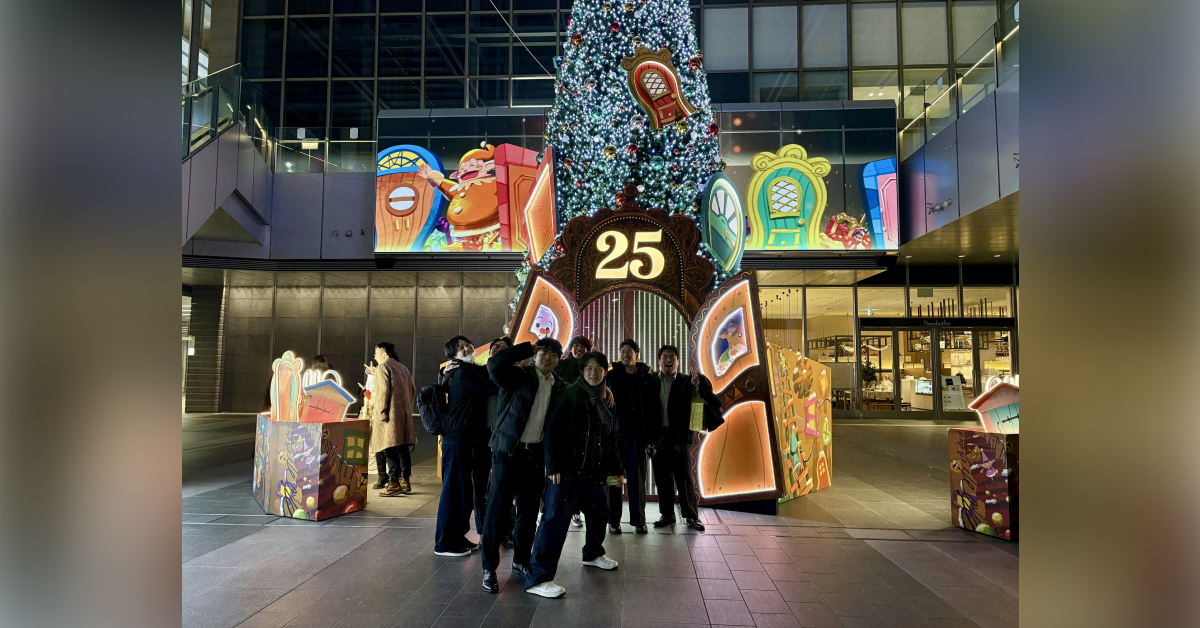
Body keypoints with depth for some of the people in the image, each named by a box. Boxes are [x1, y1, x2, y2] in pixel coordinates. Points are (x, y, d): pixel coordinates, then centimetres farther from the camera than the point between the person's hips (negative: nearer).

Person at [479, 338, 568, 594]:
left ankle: (521, 561, 31)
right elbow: (494, 364, -24)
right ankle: (489, 568, 9)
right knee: (497, 508, -2)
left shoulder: (560, 387, 9)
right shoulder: (518, 375, -5)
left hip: (537, 454, 5)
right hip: (509, 450, -4)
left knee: (529, 511, 13)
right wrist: (528, 348, -17)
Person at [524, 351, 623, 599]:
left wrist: (616, 469, 16)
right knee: (556, 517, -12)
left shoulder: (606, 400, 11)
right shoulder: (570, 394, -6)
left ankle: (593, 553, 45)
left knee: (600, 512, 18)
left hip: (595, 469, 7)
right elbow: (552, 431, -11)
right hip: (567, 468, -7)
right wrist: (553, 465, -18)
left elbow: (611, 439, 18)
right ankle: (538, 577, -10)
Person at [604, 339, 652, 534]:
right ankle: (613, 520, 10)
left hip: (637, 433, 1)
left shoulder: (647, 377, 5)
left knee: (637, 477, 6)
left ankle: (639, 520, 15)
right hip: (615, 432, -1)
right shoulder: (613, 375, 3)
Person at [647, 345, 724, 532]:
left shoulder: (686, 382, 3)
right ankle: (667, 515, 20)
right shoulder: (651, 382, 5)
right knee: (662, 478, 8)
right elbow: (646, 408, 0)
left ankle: (691, 516, 11)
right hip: (657, 437, 2)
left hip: (679, 436, -1)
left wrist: (696, 384, -27)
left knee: (684, 476, 0)